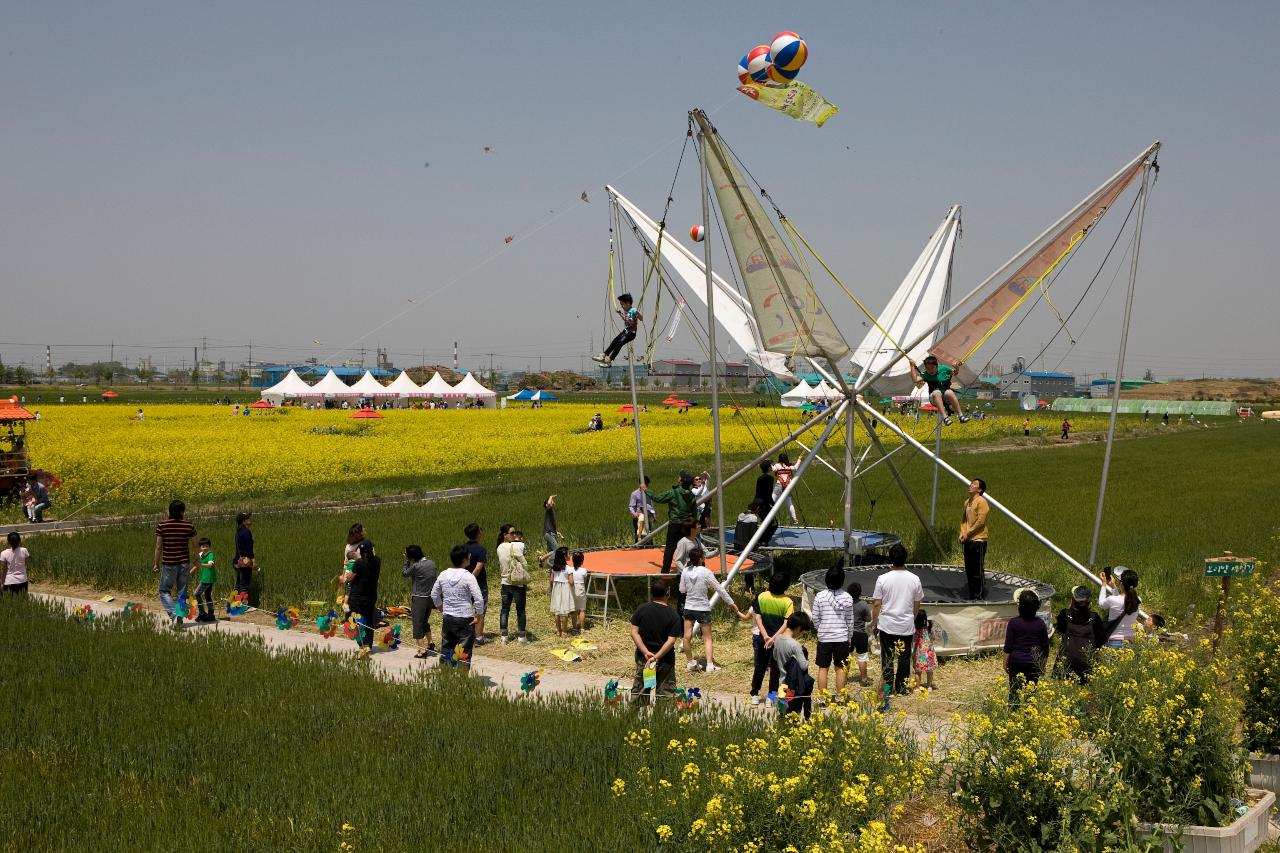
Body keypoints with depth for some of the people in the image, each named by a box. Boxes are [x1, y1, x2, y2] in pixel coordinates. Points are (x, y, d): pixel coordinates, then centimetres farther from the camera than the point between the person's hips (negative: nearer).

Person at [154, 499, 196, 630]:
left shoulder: (162, 526, -7)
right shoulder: (189, 526, -3)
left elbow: (158, 547, -3)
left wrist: (156, 563, 9)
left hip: (168, 564, -2)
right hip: (185, 563, 2)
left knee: (164, 591, 8)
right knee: (182, 592, 11)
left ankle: (173, 615, -12)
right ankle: (179, 620, 12)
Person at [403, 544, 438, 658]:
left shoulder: (416, 566, -18)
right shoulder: (432, 563, 2)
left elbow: (404, 573, -2)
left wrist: (406, 561, 6)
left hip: (419, 599, -7)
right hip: (430, 597, 7)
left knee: (417, 624, 0)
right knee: (425, 622, 26)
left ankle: (422, 650, -4)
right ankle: (430, 644, 33)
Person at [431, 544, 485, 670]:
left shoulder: (443, 575, 1)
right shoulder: (468, 576, -14)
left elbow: (434, 595, 13)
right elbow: (479, 599, -18)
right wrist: (478, 616, -7)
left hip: (447, 618, 5)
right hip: (465, 619, -5)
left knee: (446, 649, 15)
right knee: (465, 653, 1)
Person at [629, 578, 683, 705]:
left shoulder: (641, 609, -3)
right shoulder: (673, 616, -10)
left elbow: (634, 633, -7)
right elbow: (671, 641, -16)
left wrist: (646, 652, -11)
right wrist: (656, 657, -17)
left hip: (643, 658, 3)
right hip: (665, 661, -3)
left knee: (638, 691, 13)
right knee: (666, 693, 6)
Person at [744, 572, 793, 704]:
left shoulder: (761, 597, -8)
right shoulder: (788, 602, -15)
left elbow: (758, 618, -11)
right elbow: (786, 624, -20)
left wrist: (765, 636, -14)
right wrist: (774, 638, -21)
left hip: (762, 638, 2)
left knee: (760, 666, 15)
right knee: (776, 668, 10)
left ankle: (755, 695, 18)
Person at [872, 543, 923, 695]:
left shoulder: (883, 579, -12)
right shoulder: (914, 579, -6)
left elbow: (877, 604, -8)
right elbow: (917, 604, 4)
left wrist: (874, 623, 5)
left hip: (887, 625, -1)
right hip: (907, 626, 1)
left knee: (887, 657, 10)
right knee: (904, 658, 12)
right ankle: (902, 687, 18)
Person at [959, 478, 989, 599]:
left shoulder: (981, 501, -12)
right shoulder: (967, 501, 13)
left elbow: (980, 521, -17)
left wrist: (968, 534, -13)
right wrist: (962, 533, 5)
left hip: (978, 540, -8)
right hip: (968, 540, 8)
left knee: (978, 570, -5)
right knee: (969, 570, 12)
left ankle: (980, 596, 2)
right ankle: (972, 595, 20)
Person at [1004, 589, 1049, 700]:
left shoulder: (1013, 622, -10)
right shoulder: (1040, 623, -3)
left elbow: (1008, 646, -7)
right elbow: (1045, 647, 5)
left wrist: (1005, 663, 4)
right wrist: (1043, 664, 17)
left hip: (1016, 662, -2)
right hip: (1034, 664, 2)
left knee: (1014, 693, 4)